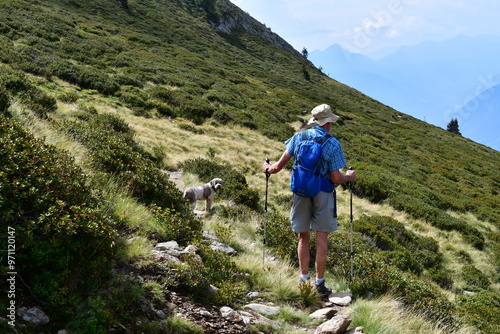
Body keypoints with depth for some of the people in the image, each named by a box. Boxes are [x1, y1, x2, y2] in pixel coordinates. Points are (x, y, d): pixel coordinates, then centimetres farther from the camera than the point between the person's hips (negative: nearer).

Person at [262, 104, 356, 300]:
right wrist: (349, 177, 11)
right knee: (321, 238, 4)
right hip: (322, 194, -3)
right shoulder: (333, 144, -8)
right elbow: (336, 178, -9)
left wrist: (269, 169, 19)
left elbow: (280, 165, -1)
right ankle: (319, 284, 7)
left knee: (303, 237, 12)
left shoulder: (298, 137, 0)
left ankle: (304, 280, 16)